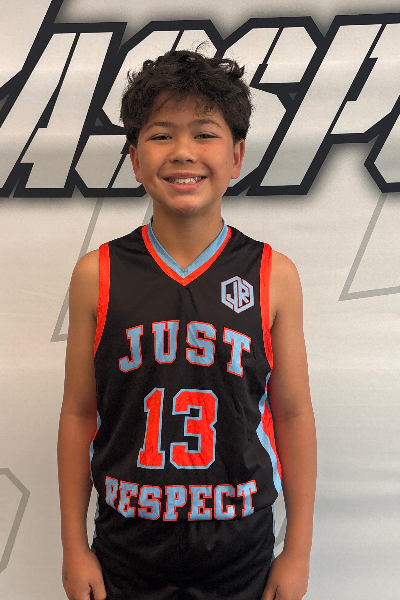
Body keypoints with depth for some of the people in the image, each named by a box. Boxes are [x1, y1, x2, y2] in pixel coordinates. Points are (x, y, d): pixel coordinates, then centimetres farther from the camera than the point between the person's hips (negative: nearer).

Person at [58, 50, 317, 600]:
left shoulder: (272, 276, -7)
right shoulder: (97, 276, -7)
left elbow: (294, 415, -3)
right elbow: (79, 414, -1)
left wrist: (298, 551, 1)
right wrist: (74, 546, 2)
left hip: (240, 550, 0)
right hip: (126, 547, 1)